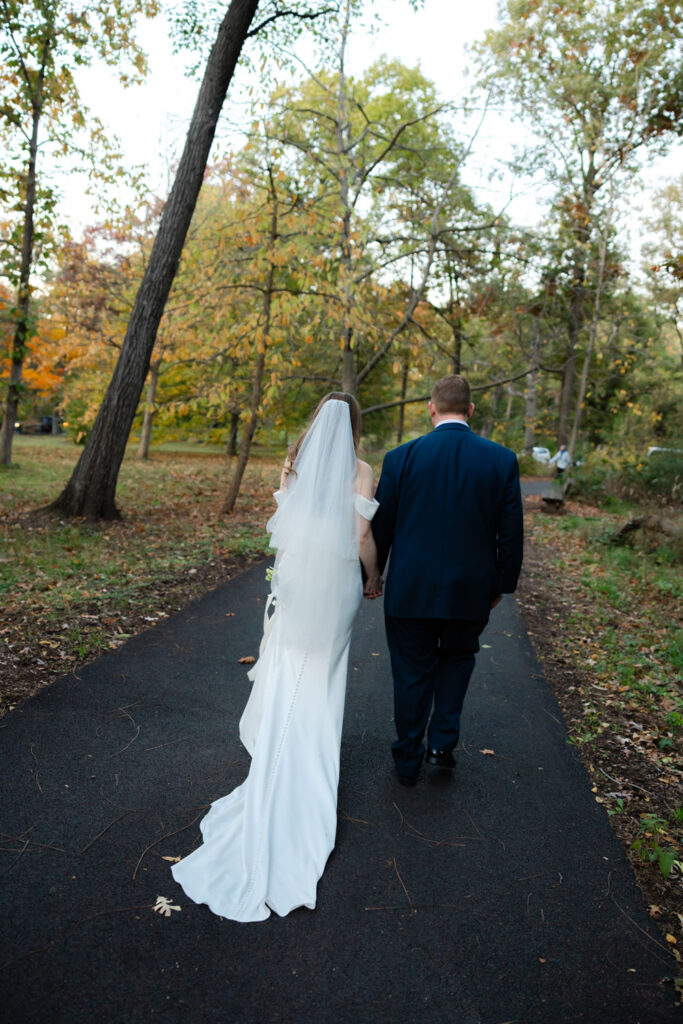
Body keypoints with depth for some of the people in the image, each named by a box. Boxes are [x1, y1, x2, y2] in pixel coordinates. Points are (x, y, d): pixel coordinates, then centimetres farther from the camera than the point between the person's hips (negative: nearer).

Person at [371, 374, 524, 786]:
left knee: (413, 673, 14)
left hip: (411, 590, -1)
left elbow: (380, 528, -3)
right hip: (470, 592, 1)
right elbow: (511, 533, -3)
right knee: (457, 659, 26)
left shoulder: (401, 458, -9)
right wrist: (502, 583, 11)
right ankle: (443, 740, 21)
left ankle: (409, 760, 27)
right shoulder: (503, 460, -6)